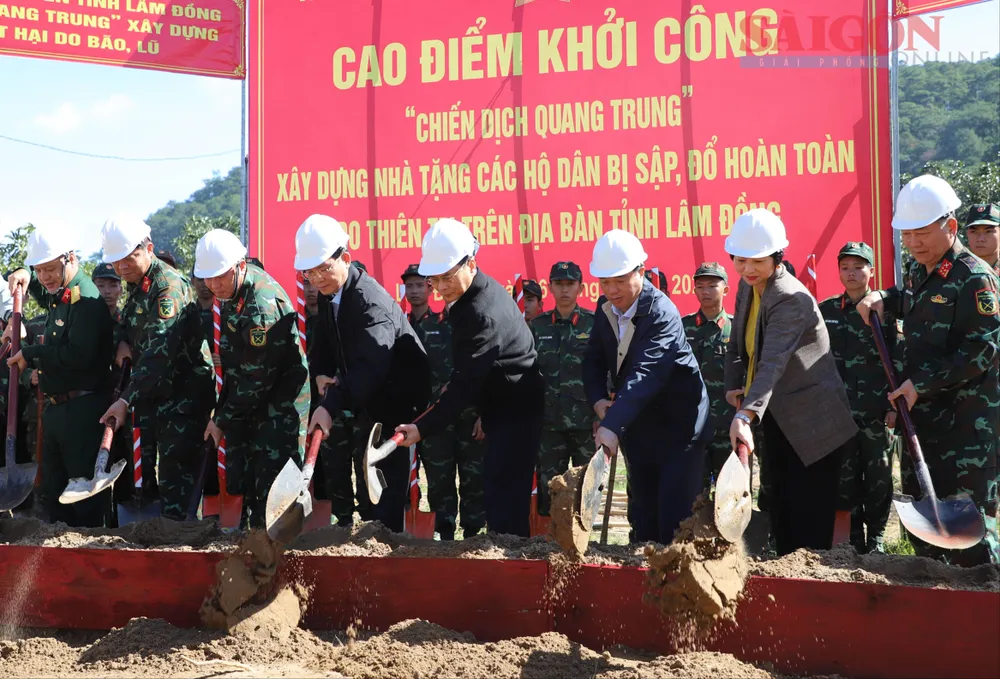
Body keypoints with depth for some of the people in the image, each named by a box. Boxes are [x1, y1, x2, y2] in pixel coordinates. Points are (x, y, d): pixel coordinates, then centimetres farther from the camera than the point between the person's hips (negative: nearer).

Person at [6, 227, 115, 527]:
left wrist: (31, 354, -16)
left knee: (86, 500, -5)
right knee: (54, 491, 16)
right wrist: (22, 275, 14)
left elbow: (79, 354, -26)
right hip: (56, 409, 10)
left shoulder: (86, 299, -15)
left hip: (83, 410, -10)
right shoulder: (56, 295, 14)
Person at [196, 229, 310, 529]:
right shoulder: (231, 288, 1)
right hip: (245, 402, 9)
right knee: (238, 480, 11)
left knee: (272, 488, -10)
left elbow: (258, 379, -23)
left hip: (279, 405, -9)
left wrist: (223, 420, -14)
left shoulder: (262, 305, -27)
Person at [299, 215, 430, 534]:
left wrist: (330, 406, -49)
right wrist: (321, 373, -8)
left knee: (391, 485, -10)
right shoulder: (329, 295, 1)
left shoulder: (371, 301, -27)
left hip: (399, 402, -9)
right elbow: (324, 341, 14)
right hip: (372, 404, 9)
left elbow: (369, 365, -40)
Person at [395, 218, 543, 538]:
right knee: (502, 494, 14)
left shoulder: (481, 313, -26)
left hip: (515, 412, -10)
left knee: (503, 498, -13)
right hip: (507, 407, 10)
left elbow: (466, 382, -29)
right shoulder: (483, 290, 5)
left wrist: (423, 428, -32)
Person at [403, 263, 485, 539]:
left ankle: (472, 535, 8)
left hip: (466, 414, -2)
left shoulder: (449, 323, 1)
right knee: (439, 482, 6)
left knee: (473, 480, -1)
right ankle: (445, 538, 14)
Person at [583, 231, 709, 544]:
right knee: (643, 517, 12)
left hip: (678, 427, -7)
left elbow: (644, 375, -35)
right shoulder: (605, 311, 1)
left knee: (674, 518, -9)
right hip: (638, 429, 7)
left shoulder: (662, 313, -23)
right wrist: (598, 400, -12)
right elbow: (594, 361, 9)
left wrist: (612, 426, -45)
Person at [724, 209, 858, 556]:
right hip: (779, 421, 9)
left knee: (811, 526, -4)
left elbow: (773, 362, -35)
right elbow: (738, 342, 15)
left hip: (813, 424, -9)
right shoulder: (748, 286, 4)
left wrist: (746, 415, -47)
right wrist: (733, 385, -3)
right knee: (781, 516, 13)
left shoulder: (791, 299, -23)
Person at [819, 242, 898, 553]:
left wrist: (894, 406, -8)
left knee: (878, 475, 4)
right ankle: (854, 536, 15)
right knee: (845, 475, 5)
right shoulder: (825, 310, 8)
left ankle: (875, 534, 17)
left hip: (877, 410, -2)